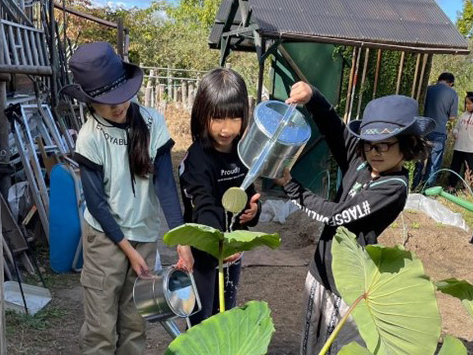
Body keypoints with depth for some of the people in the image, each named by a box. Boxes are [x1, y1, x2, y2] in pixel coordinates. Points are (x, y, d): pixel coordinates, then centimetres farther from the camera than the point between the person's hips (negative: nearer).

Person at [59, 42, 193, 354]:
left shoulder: (153, 122, -11)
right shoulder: (90, 138, -15)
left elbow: (165, 182, -12)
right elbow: (96, 201, -11)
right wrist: (128, 249, -10)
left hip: (145, 234, 3)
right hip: (105, 236, -2)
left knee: (135, 322, 13)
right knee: (102, 326, 4)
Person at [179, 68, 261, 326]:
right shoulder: (197, 158, -24)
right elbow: (203, 208, -38)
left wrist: (253, 209, -11)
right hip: (203, 248, -6)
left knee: (227, 312, 23)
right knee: (202, 317, 10)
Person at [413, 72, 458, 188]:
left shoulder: (428, 89, 2)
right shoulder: (453, 94, -4)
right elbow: (452, 117, -2)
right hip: (439, 133, -3)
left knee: (419, 162, 13)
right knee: (434, 165, 8)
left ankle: (414, 188, 19)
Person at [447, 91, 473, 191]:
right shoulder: (463, 115, 8)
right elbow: (456, 128, 15)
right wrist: (455, 133, -4)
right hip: (458, 147, 4)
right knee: (455, 167, 11)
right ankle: (451, 186, 22)